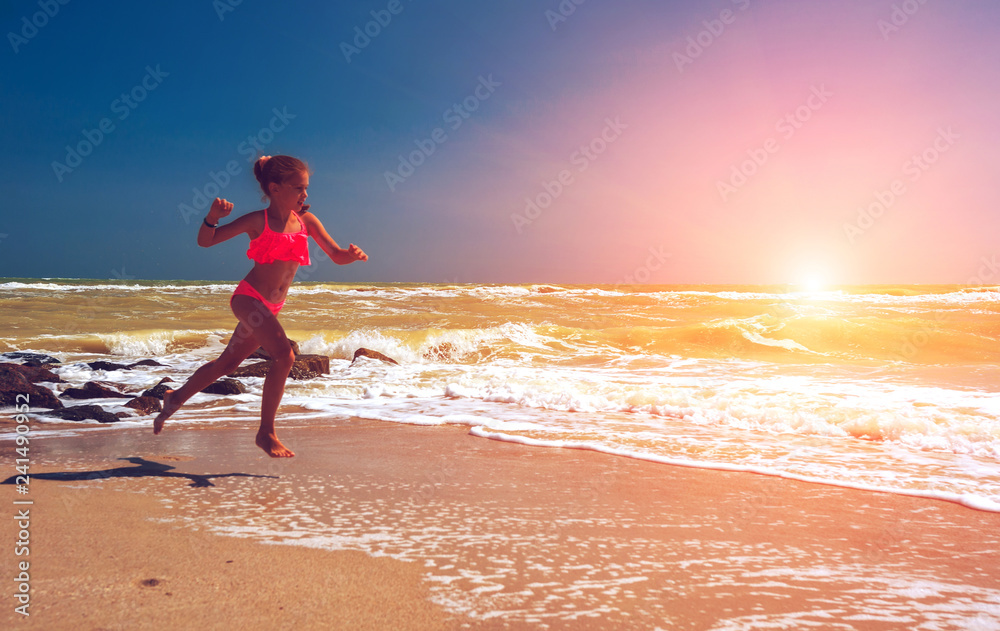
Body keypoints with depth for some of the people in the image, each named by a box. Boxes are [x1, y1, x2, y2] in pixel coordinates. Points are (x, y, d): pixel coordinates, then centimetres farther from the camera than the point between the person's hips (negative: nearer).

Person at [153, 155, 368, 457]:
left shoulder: (306, 221, 3)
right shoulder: (258, 221, -10)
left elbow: (336, 255, 3)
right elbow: (205, 241, -4)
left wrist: (352, 254, -19)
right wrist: (213, 216, -24)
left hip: (271, 306, 6)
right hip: (249, 296, -6)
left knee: (228, 362, 20)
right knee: (284, 355, -24)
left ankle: (177, 397, 44)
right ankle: (266, 432, -11)